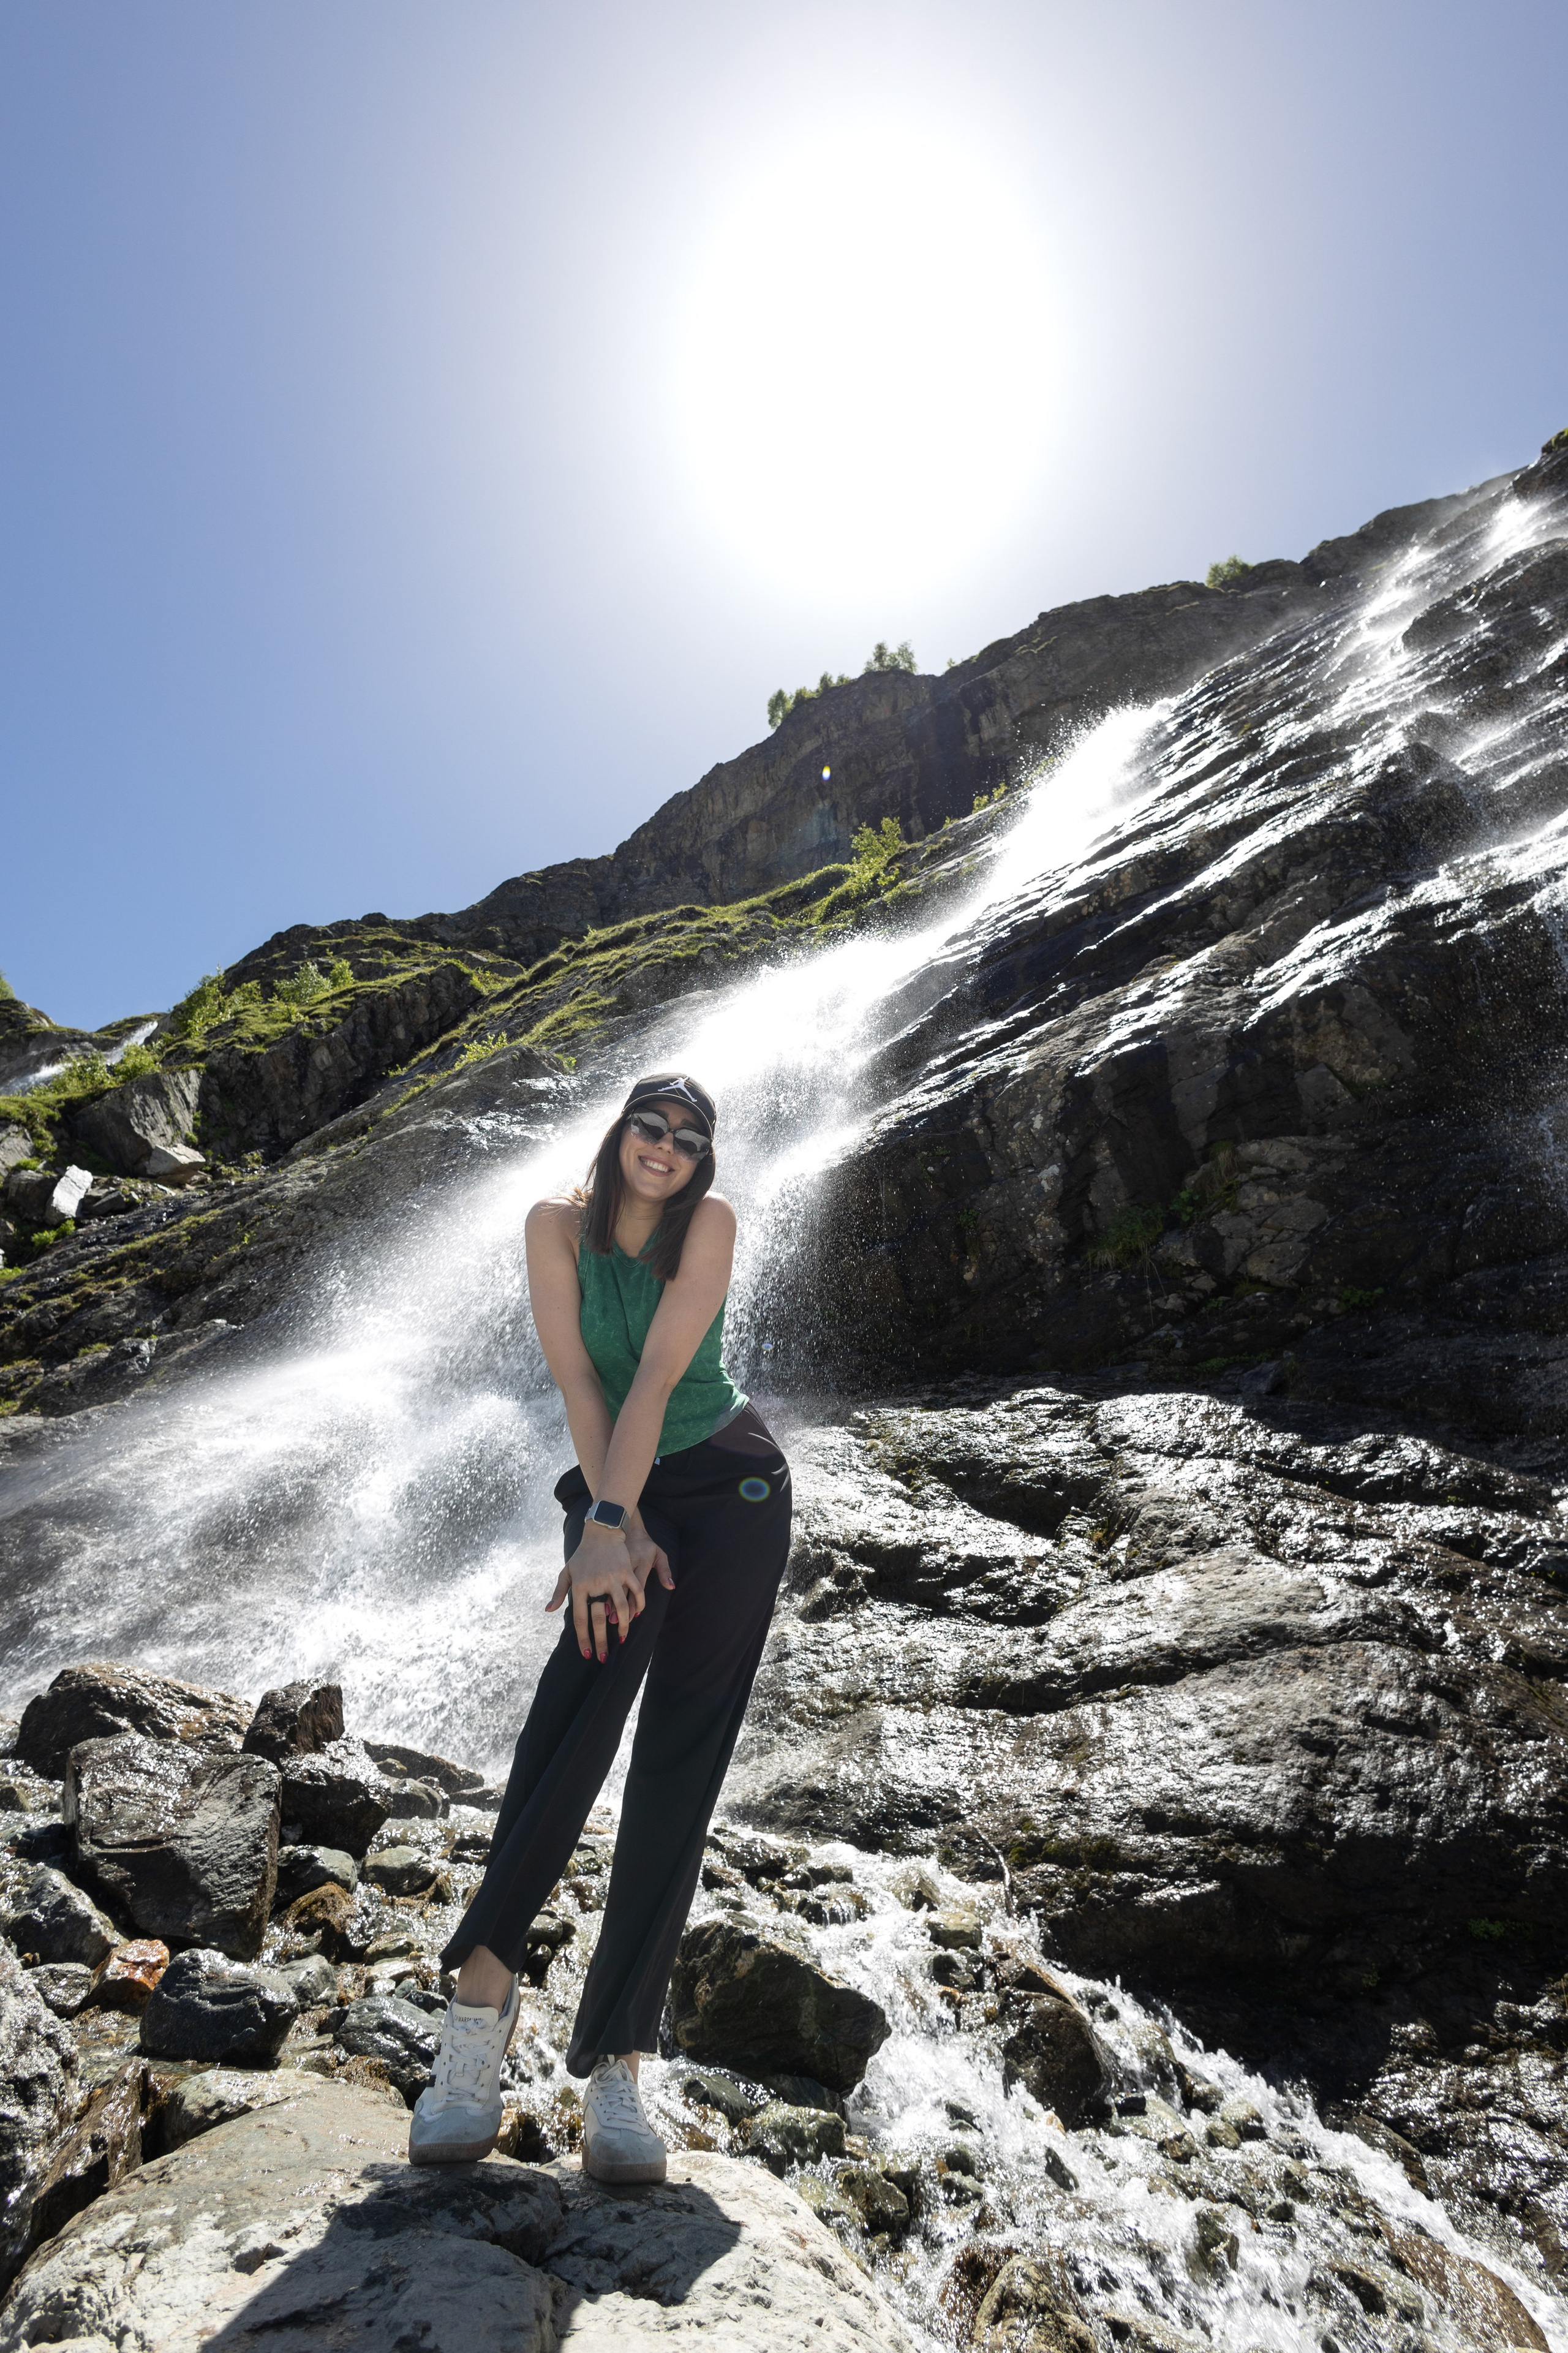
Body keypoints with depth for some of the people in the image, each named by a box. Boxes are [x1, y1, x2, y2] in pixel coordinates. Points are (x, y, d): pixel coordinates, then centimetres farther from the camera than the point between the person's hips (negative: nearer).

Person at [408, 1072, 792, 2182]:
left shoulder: (710, 1222, -6)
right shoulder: (559, 1224, -1)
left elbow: (657, 1373, -16)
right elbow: (576, 1379, -9)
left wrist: (605, 1525, -22)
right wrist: (618, 1524, -17)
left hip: (730, 1484, -1)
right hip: (621, 1490, 1)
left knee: (680, 1764, -6)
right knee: (585, 1695, -26)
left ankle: (619, 2063, -4)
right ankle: (486, 1985, -22)